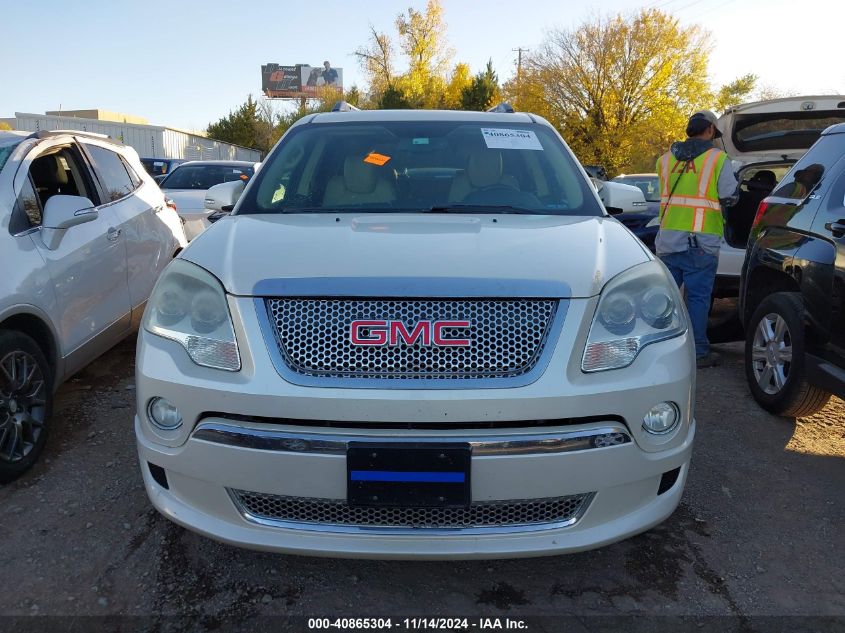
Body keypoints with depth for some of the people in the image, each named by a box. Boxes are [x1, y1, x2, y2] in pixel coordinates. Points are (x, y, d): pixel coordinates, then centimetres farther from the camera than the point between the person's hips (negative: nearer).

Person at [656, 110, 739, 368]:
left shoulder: (665, 158, 10)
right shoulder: (717, 158, -3)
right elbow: (729, 197, -1)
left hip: (668, 238, 4)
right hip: (701, 241, -4)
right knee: (698, 296, 1)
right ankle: (698, 352, 6)